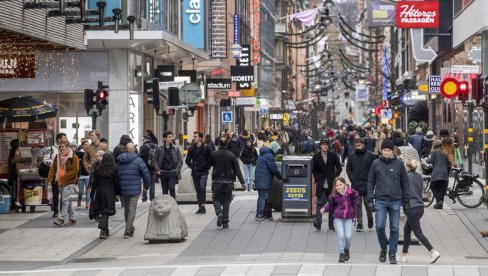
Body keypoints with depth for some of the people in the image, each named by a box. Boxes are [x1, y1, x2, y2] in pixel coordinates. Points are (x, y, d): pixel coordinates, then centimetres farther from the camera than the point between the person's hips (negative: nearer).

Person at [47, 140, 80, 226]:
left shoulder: (73, 157, -8)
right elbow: (53, 168, 9)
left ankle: (62, 219, -15)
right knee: (68, 201, 12)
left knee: (65, 200, -13)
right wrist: (50, 179, -4)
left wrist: (64, 177, -18)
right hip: (60, 182, 7)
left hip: (69, 182, -7)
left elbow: (75, 170, -13)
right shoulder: (58, 157, 11)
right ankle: (72, 218, 20)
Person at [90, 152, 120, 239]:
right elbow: (116, 183, -5)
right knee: (106, 212, -3)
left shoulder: (98, 169, 0)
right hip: (109, 193, -3)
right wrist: (118, 192, 9)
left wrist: (92, 193, 11)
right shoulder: (113, 169, -8)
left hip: (99, 192, 3)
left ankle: (106, 231, 20)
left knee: (101, 211, 13)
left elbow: (94, 183, 4)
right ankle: (103, 229, -20)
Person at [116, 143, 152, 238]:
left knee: (126, 209, 19)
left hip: (122, 190, 4)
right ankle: (127, 231, -2)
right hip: (134, 190, -4)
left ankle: (130, 228, 34)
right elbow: (146, 175, -7)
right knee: (132, 210, 2)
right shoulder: (138, 161, -7)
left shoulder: (118, 161, 2)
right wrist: (146, 186, 11)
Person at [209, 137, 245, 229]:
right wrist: (242, 182, -3)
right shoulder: (232, 155, -2)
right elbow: (237, 170, -3)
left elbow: (209, 164, 11)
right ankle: (225, 222, 6)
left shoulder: (214, 154, -4)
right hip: (228, 182, 1)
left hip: (217, 181, -1)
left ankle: (219, 212, -22)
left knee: (216, 199, 9)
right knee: (226, 201, 9)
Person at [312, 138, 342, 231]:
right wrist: (318, 179, -3)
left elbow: (339, 168, 11)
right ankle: (318, 222, -15)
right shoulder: (316, 157, 5)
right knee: (320, 203, -11)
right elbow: (314, 170, 10)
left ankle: (331, 224, 10)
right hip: (321, 185, -1)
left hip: (332, 184, 1)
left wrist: (334, 178, 1)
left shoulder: (333, 156, 6)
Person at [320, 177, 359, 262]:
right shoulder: (334, 195, -8)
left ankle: (346, 250, 24)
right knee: (341, 236, -11)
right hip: (338, 218, -1)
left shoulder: (351, 192, -5)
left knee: (348, 236, -7)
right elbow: (330, 204, 3)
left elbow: (356, 196, 17)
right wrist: (324, 209, -15)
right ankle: (341, 254, 3)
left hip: (348, 217, 1)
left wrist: (354, 207, 16)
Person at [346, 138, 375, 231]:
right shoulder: (352, 156, 6)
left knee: (368, 203, 2)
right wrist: (351, 178, 0)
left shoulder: (370, 155, -1)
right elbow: (348, 168, 13)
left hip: (367, 184, -2)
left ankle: (370, 217, 27)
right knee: (357, 204, 1)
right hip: (356, 184, 2)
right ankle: (359, 223, 6)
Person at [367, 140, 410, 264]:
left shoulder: (399, 163, 3)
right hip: (380, 200, 0)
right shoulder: (376, 163, 4)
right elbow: (371, 182, 7)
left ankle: (392, 254, 10)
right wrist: (370, 199, -1)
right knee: (380, 226, -8)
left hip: (395, 201, 0)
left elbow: (404, 183, 8)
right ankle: (383, 249, 16)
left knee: (394, 228, 1)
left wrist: (406, 201, 6)